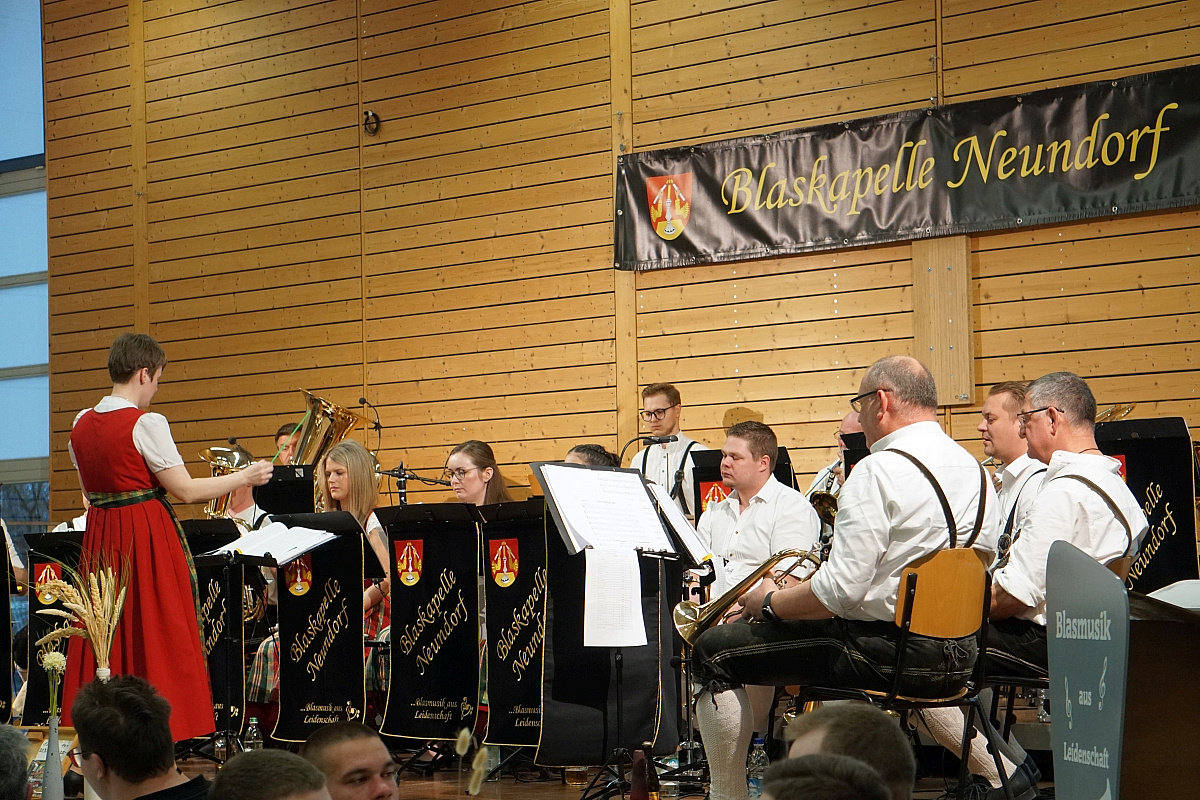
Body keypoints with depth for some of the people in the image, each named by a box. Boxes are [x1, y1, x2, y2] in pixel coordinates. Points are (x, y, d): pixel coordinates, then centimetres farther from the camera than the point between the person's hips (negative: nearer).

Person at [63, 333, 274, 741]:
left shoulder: (81, 424, 7)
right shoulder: (146, 423, -14)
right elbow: (186, 490, -14)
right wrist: (245, 476, -4)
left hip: (100, 538, 7)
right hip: (148, 538, -7)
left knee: (104, 639, 11)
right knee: (157, 638, 0)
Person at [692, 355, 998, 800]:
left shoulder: (878, 470, -15)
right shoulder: (977, 471, 10)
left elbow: (840, 591, -22)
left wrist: (768, 602, -4)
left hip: (885, 652, -9)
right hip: (958, 659, 9)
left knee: (713, 651, -1)